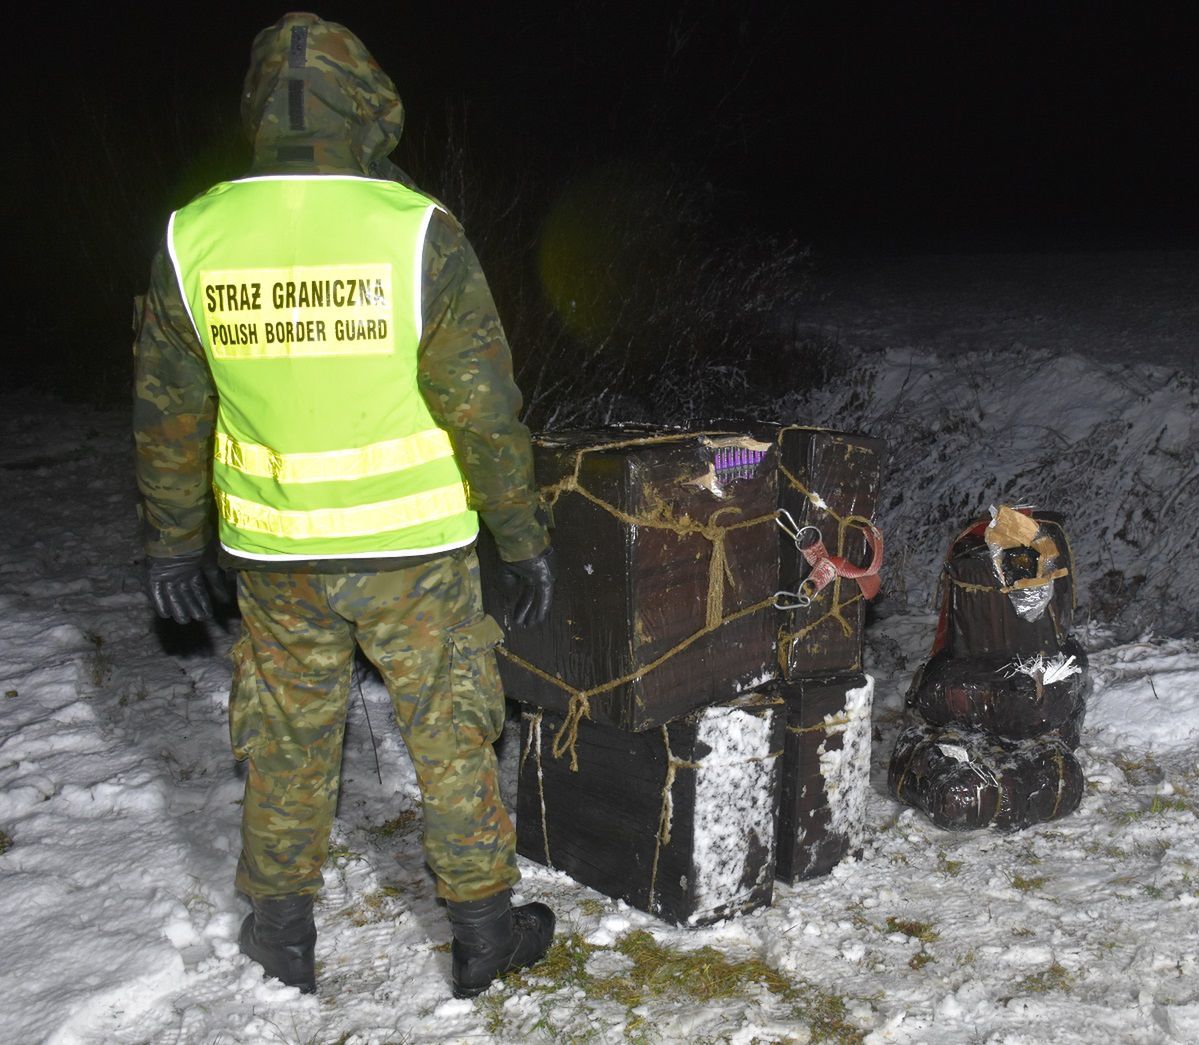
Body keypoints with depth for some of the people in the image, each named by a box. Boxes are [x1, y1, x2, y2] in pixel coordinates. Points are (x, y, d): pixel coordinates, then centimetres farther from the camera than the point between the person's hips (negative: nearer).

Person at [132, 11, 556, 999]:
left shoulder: (193, 236, -5)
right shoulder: (416, 231, -15)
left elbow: (168, 416, 3)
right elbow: (485, 408, -12)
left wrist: (175, 541, 15)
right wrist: (524, 539, -1)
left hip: (274, 553, 3)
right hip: (413, 548, -2)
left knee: (288, 740, 20)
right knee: (451, 735, 14)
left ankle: (282, 930, 35)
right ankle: (483, 927, 28)